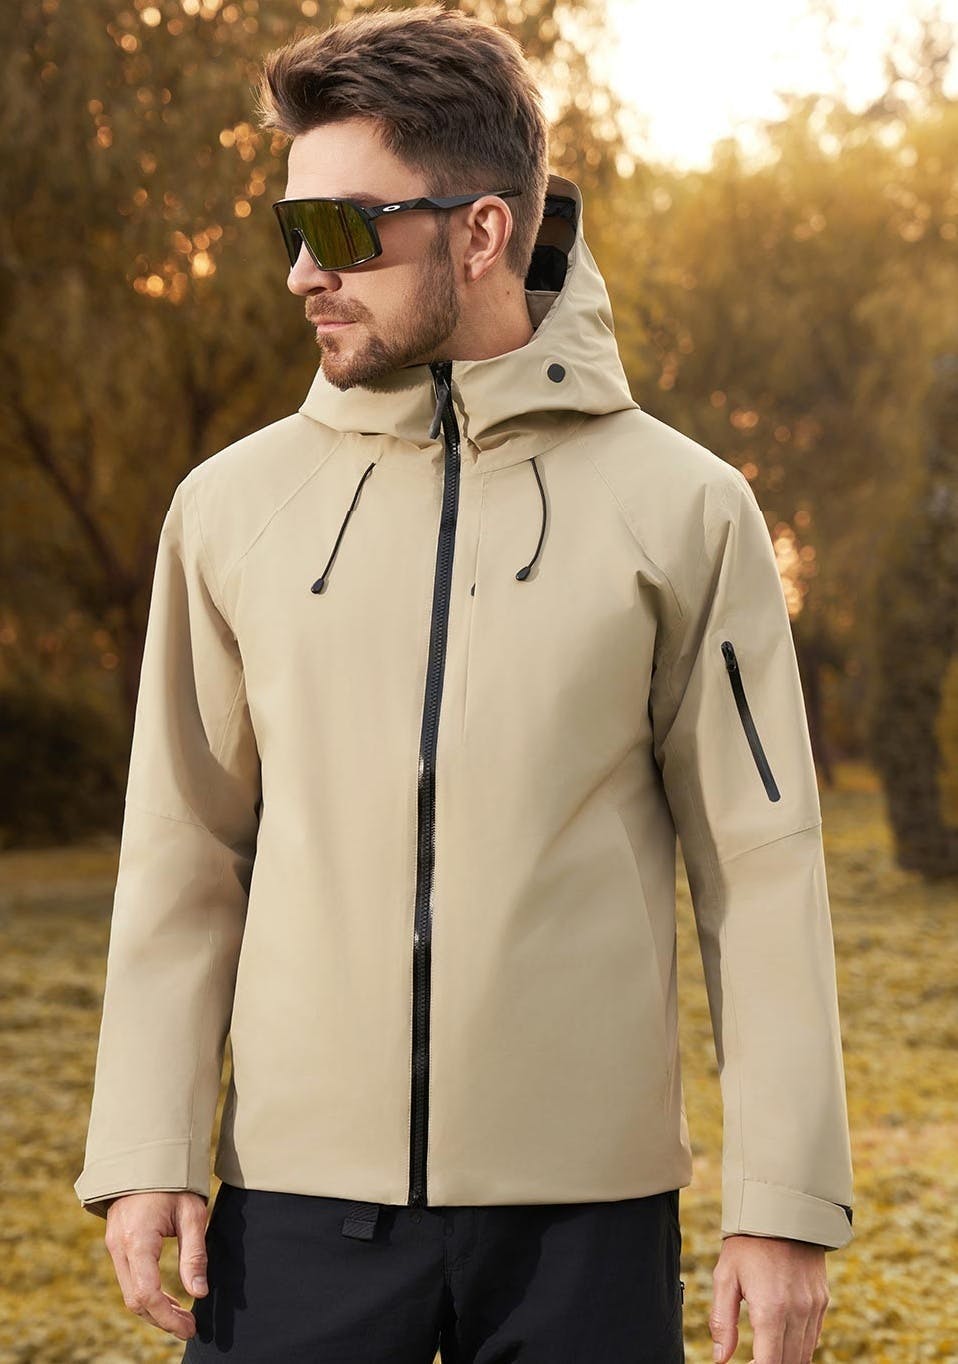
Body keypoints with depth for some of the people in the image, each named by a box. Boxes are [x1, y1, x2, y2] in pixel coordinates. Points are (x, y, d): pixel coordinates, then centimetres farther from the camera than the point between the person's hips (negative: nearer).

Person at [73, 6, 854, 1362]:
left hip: (583, 1207, -1)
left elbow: (763, 866, 0)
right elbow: (185, 858, 9)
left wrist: (784, 1202, -3)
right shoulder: (234, 504, 6)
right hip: (300, 1201, 2)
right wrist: (145, 1154, 2)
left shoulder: (679, 508, 0)